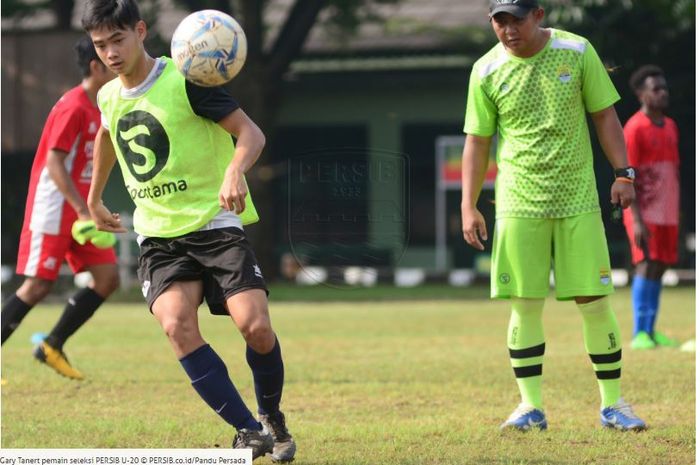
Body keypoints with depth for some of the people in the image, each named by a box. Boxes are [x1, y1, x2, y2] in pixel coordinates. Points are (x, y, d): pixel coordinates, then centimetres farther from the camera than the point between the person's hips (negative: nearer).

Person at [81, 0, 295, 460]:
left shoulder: (185, 80, -10)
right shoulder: (109, 98, 9)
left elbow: (251, 132, -14)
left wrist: (235, 170, -34)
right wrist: (94, 199, 43)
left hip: (215, 224, -4)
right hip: (159, 235, 4)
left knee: (255, 326, -18)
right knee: (177, 326, -23)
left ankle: (272, 418, 12)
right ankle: (249, 431, -18)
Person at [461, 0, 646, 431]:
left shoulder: (577, 51, -1)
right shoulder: (487, 71, -1)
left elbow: (605, 115, 5)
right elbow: (477, 141, 4)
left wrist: (623, 173, -2)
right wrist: (469, 206, -1)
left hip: (578, 200, 0)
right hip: (519, 204, 0)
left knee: (595, 302, -1)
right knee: (525, 304, -1)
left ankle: (613, 403, 10)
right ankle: (531, 407, 7)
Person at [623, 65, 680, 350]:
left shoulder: (671, 126, 14)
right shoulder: (635, 129, -9)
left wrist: (677, 214, 15)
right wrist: (637, 220, -19)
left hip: (667, 214, 7)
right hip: (645, 212, -7)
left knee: (659, 269, 6)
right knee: (646, 267, -10)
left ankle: (651, 331, 11)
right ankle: (639, 334, -8)